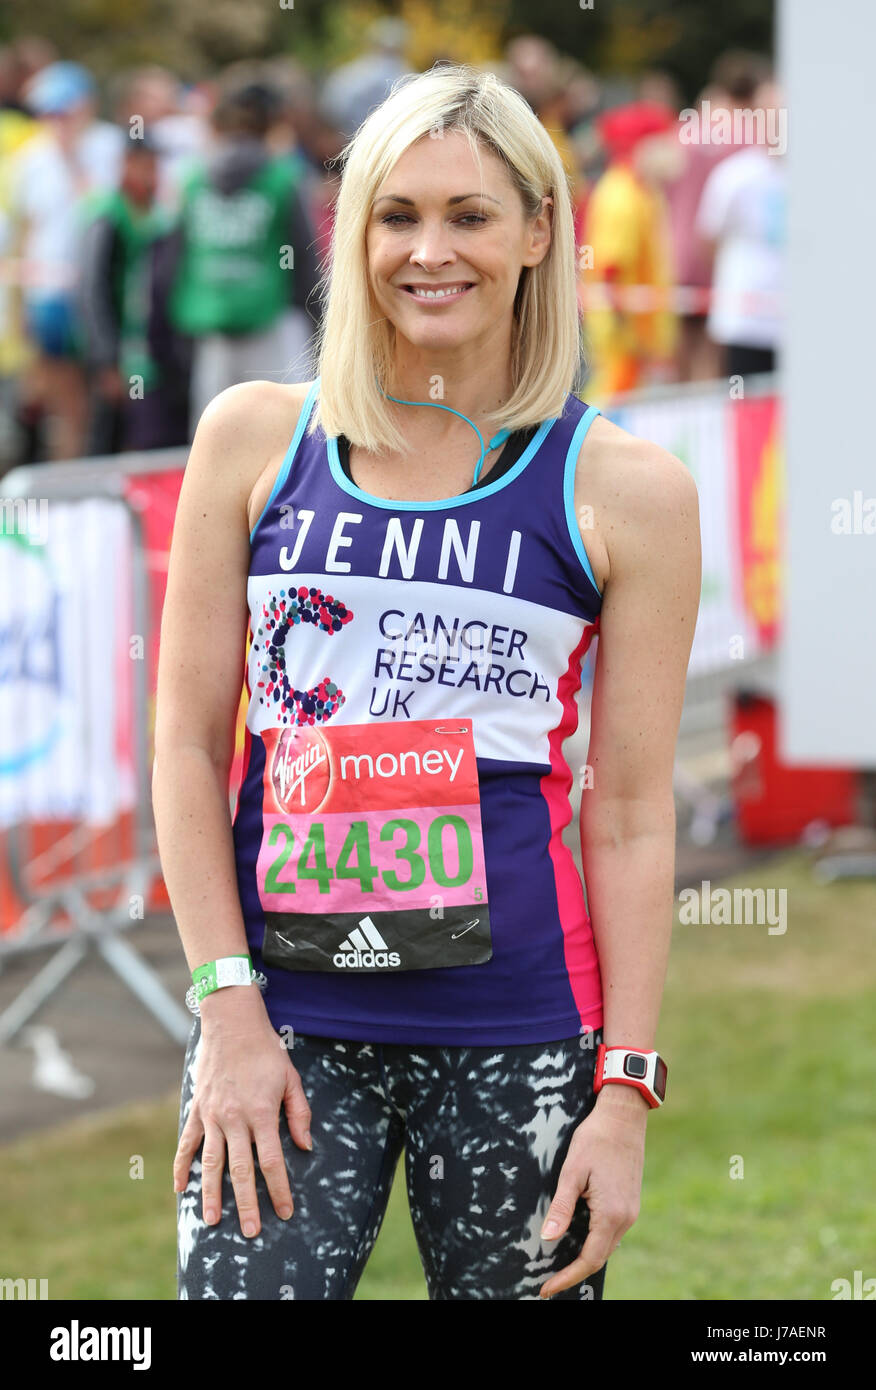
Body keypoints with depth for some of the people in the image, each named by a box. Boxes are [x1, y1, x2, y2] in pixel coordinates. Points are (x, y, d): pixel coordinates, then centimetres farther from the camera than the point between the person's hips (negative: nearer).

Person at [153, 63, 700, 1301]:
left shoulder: (628, 491, 2)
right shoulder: (257, 440, 6)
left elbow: (631, 812, 1)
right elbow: (189, 743, 6)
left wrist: (627, 1091, -4)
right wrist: (230, 1007, -3)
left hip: (518, 1032, -1)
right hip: (282, 1018, 1)